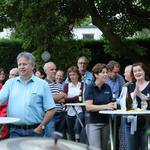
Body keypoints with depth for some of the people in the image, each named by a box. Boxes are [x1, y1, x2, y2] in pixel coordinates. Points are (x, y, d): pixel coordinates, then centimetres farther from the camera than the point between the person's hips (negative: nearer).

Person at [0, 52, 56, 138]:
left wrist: (41, 127, -7)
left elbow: (51, 110, -1)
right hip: (15, 131, 2)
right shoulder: (10, 83, 11)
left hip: (34, 131, -2)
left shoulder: (42, 84, 3)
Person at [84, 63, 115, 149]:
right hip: (93, 122, -6)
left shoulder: (107, 87, 8)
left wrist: (113, 105, -4)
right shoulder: (90, 88, -8)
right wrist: (105, 106, -26)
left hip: (105, 122, 6)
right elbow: (88, 107, -17)